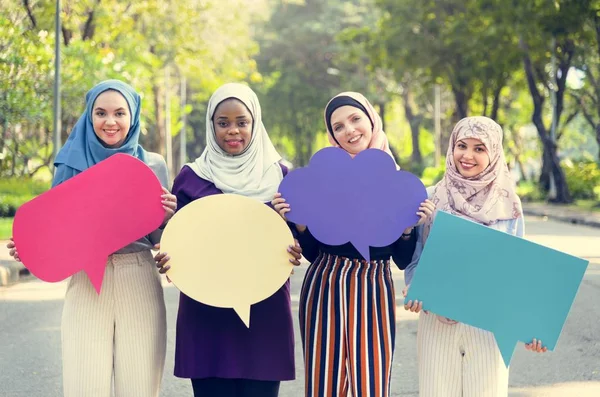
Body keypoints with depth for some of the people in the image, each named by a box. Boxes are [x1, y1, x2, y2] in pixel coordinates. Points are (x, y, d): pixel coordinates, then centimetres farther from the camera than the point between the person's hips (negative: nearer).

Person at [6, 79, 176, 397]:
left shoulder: (152, 165, 7)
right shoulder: (72, 164, 6)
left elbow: (160, 239, 7)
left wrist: (165, 217, -13)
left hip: (139, 287, 0)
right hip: (86, 287, 0)